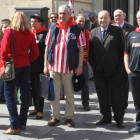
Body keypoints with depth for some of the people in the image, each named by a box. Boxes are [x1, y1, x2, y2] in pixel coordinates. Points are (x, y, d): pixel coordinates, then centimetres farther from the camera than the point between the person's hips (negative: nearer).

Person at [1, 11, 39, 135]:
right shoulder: (29, 34, 3)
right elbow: (35, 52, 2)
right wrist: (27, 60, 11)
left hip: (12, 65, -5)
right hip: (25, 65, 5)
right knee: (25, 93, 12)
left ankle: (15, 126, -4)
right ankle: (23, 123, 21)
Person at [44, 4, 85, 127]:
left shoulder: (77, 29, -2)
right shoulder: (53, 28, 6)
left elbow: (81, 49, -3)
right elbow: (47, 47, 8)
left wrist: (80, 66, -8)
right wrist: (46, 64, 4)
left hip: (69, 67, -3)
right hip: (54, 66, 3)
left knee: (69, 94, 7)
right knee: (54, 93, 9)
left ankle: (69, 117, 16)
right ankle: (55, 116, 18)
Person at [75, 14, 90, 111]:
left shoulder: (87, 33, 6)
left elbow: (89, 46, 5)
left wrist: (87, 58, -7)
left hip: (84, 62, 2)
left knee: (85, 83, 5)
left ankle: (85, 103, 16)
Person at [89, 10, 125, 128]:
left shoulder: (117, 31, 0)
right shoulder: (93, 32, 10)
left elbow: (123, 49, -2)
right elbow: (90, 51, 12)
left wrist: (120, 66, -6)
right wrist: (93, 65, 3)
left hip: (114, 70, -3)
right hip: (99, 71, 4)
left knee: (117, 95, 4)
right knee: (102, 95, 10)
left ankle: (119, 118, 14)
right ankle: (106, 117, 23)